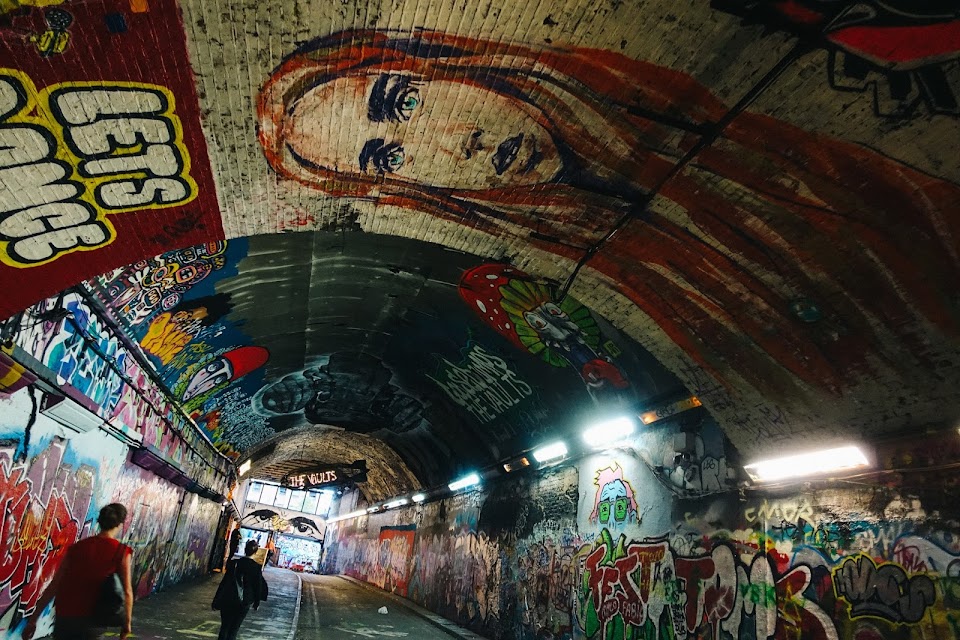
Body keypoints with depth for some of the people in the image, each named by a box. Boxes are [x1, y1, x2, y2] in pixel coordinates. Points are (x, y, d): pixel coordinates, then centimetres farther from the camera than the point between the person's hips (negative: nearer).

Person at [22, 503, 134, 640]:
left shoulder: (76, 548, 5)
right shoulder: (122, 552, -7)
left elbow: (53, 586, 5)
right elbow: (126, 592, -9)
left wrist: (33, 619, 12)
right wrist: (127, 623, 3)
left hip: (64, 618, 4)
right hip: (91, 621, -4)